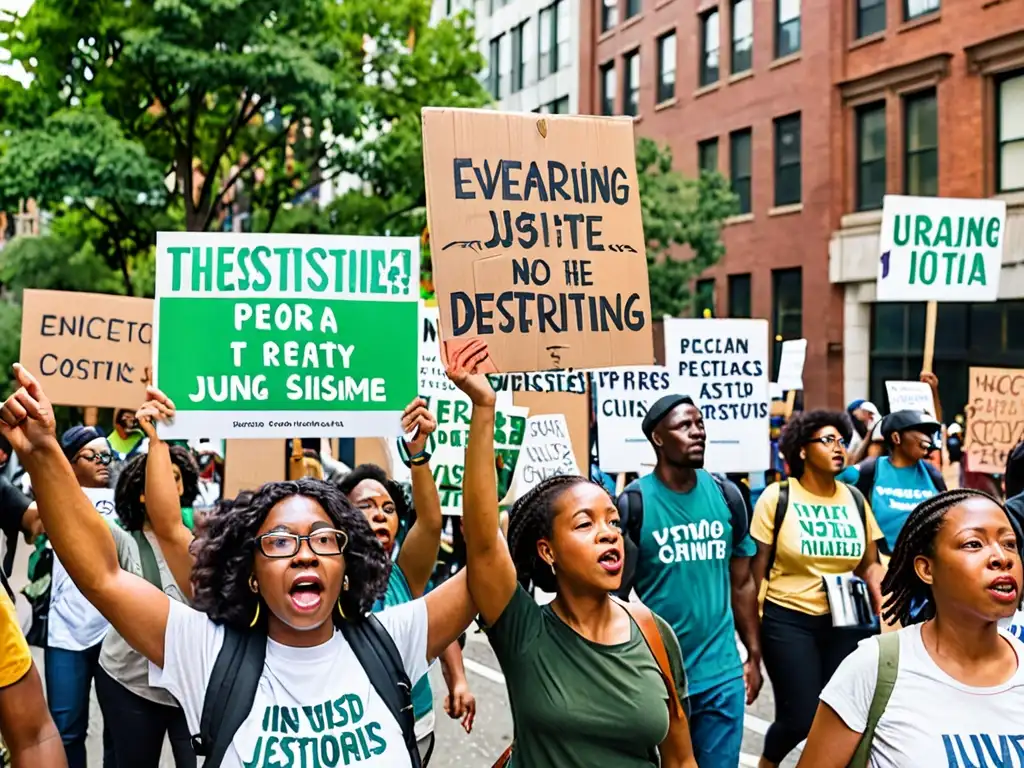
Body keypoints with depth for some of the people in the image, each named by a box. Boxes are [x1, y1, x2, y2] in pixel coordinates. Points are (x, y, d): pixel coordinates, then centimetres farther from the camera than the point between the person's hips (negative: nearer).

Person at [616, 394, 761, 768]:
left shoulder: (727, 496, 2)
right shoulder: (633, 504, -10)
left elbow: (741, 584, 11)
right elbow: (616, 594, -5)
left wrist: (754, 657, 10)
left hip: (721, 672, 3)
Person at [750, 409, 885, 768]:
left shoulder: (855, 499, 6)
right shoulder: (777, 497, -6)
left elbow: (869, 565, 12)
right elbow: (756, 569, -5)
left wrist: (883, 613, -4)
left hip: (845, 623, 4)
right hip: (788, 621, -4)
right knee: (800, 718, -5)